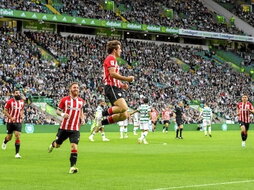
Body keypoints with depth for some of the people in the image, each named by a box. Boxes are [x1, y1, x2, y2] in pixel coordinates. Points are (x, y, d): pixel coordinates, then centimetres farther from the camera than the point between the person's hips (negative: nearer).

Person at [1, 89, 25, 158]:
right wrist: (11, 118, -20)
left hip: (18, 122, 2)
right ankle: (5, 141, 47)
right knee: (9, 137, 8)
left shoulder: (22, 102, 3)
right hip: (10, 122, -2)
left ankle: (17, 153, -8)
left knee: (18, 136, -12)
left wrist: (22, 115, 0)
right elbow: (5, 111, -8)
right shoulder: (9, 102, -11)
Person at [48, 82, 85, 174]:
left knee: (74, 146, -14)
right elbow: (57, 111, 2)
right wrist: (62, 114, -19)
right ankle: (53, 144, 51)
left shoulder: (81, 101, 8)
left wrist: (82, 118, 5)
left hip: (75, 129, 1)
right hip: (64, 127, -1)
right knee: (57, 145, 13)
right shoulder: (65, 100, -3)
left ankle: (72, 167, -12)